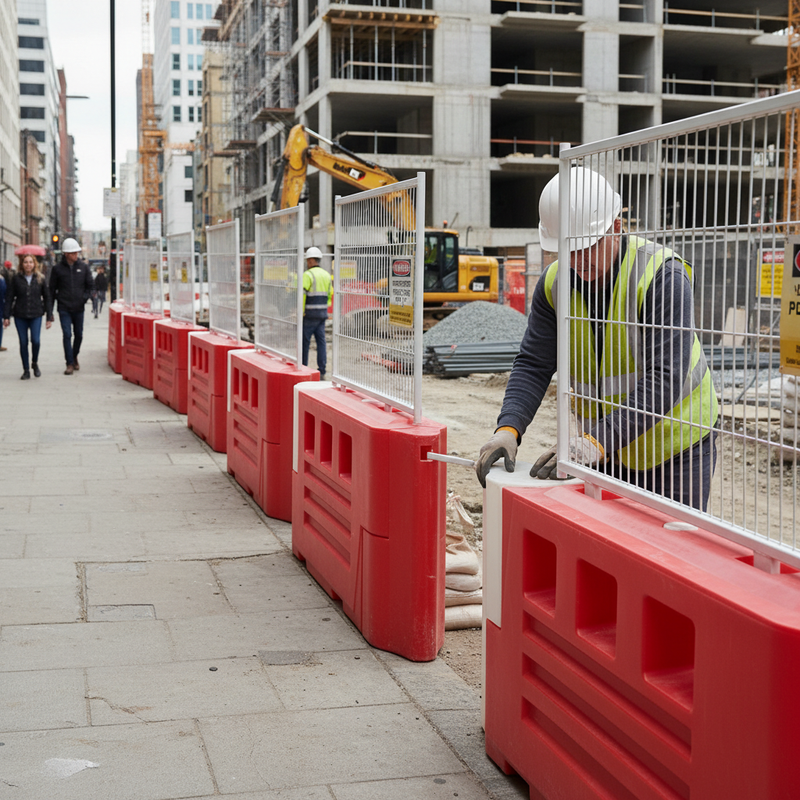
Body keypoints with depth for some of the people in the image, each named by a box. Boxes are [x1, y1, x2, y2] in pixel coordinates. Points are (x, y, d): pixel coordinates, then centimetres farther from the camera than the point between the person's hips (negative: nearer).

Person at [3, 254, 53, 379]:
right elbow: (9, 297, 4)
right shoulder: (16, 278, 2)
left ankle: (35, 363, 15)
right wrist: (6, 316, 0)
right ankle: (26, 370, 13)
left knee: (35, 340, -13)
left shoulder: (40, 279, 2)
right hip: (20, 316, 1)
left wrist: (49, 317, 2)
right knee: (23, 343, 1)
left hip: (36, 315, -1)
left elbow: (47, 298, 6)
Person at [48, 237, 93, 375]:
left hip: (79, 308, 2)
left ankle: (74, 357, 35)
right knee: (67, 335, -8)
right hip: (64, 308, -2)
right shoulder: (58, 268, -2)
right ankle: (70, 364, -4)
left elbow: (89, 285, 11)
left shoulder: (84, 267, 2)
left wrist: (84, 298, -5)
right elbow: (52, 289, 2)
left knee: (79, 335, 12)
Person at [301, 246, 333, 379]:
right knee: (321, 342, 4)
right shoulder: (327, 275, 11)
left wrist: (300, 312, -12)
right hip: (322, 315, 6)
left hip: (310, 314, -6)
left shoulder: (308, 275, -12)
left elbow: (302, 294, -18)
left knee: (305, 341, 4)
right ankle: (321, 372, 1)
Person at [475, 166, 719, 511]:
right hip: (605, 450, 5)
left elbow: (664, 379, -30)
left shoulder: (663, 274, -22)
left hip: (675, 447, -4)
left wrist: (599, 442, -39)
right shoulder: (555, 282, -5)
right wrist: (508, 428, -27)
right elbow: (533, 365, -7)